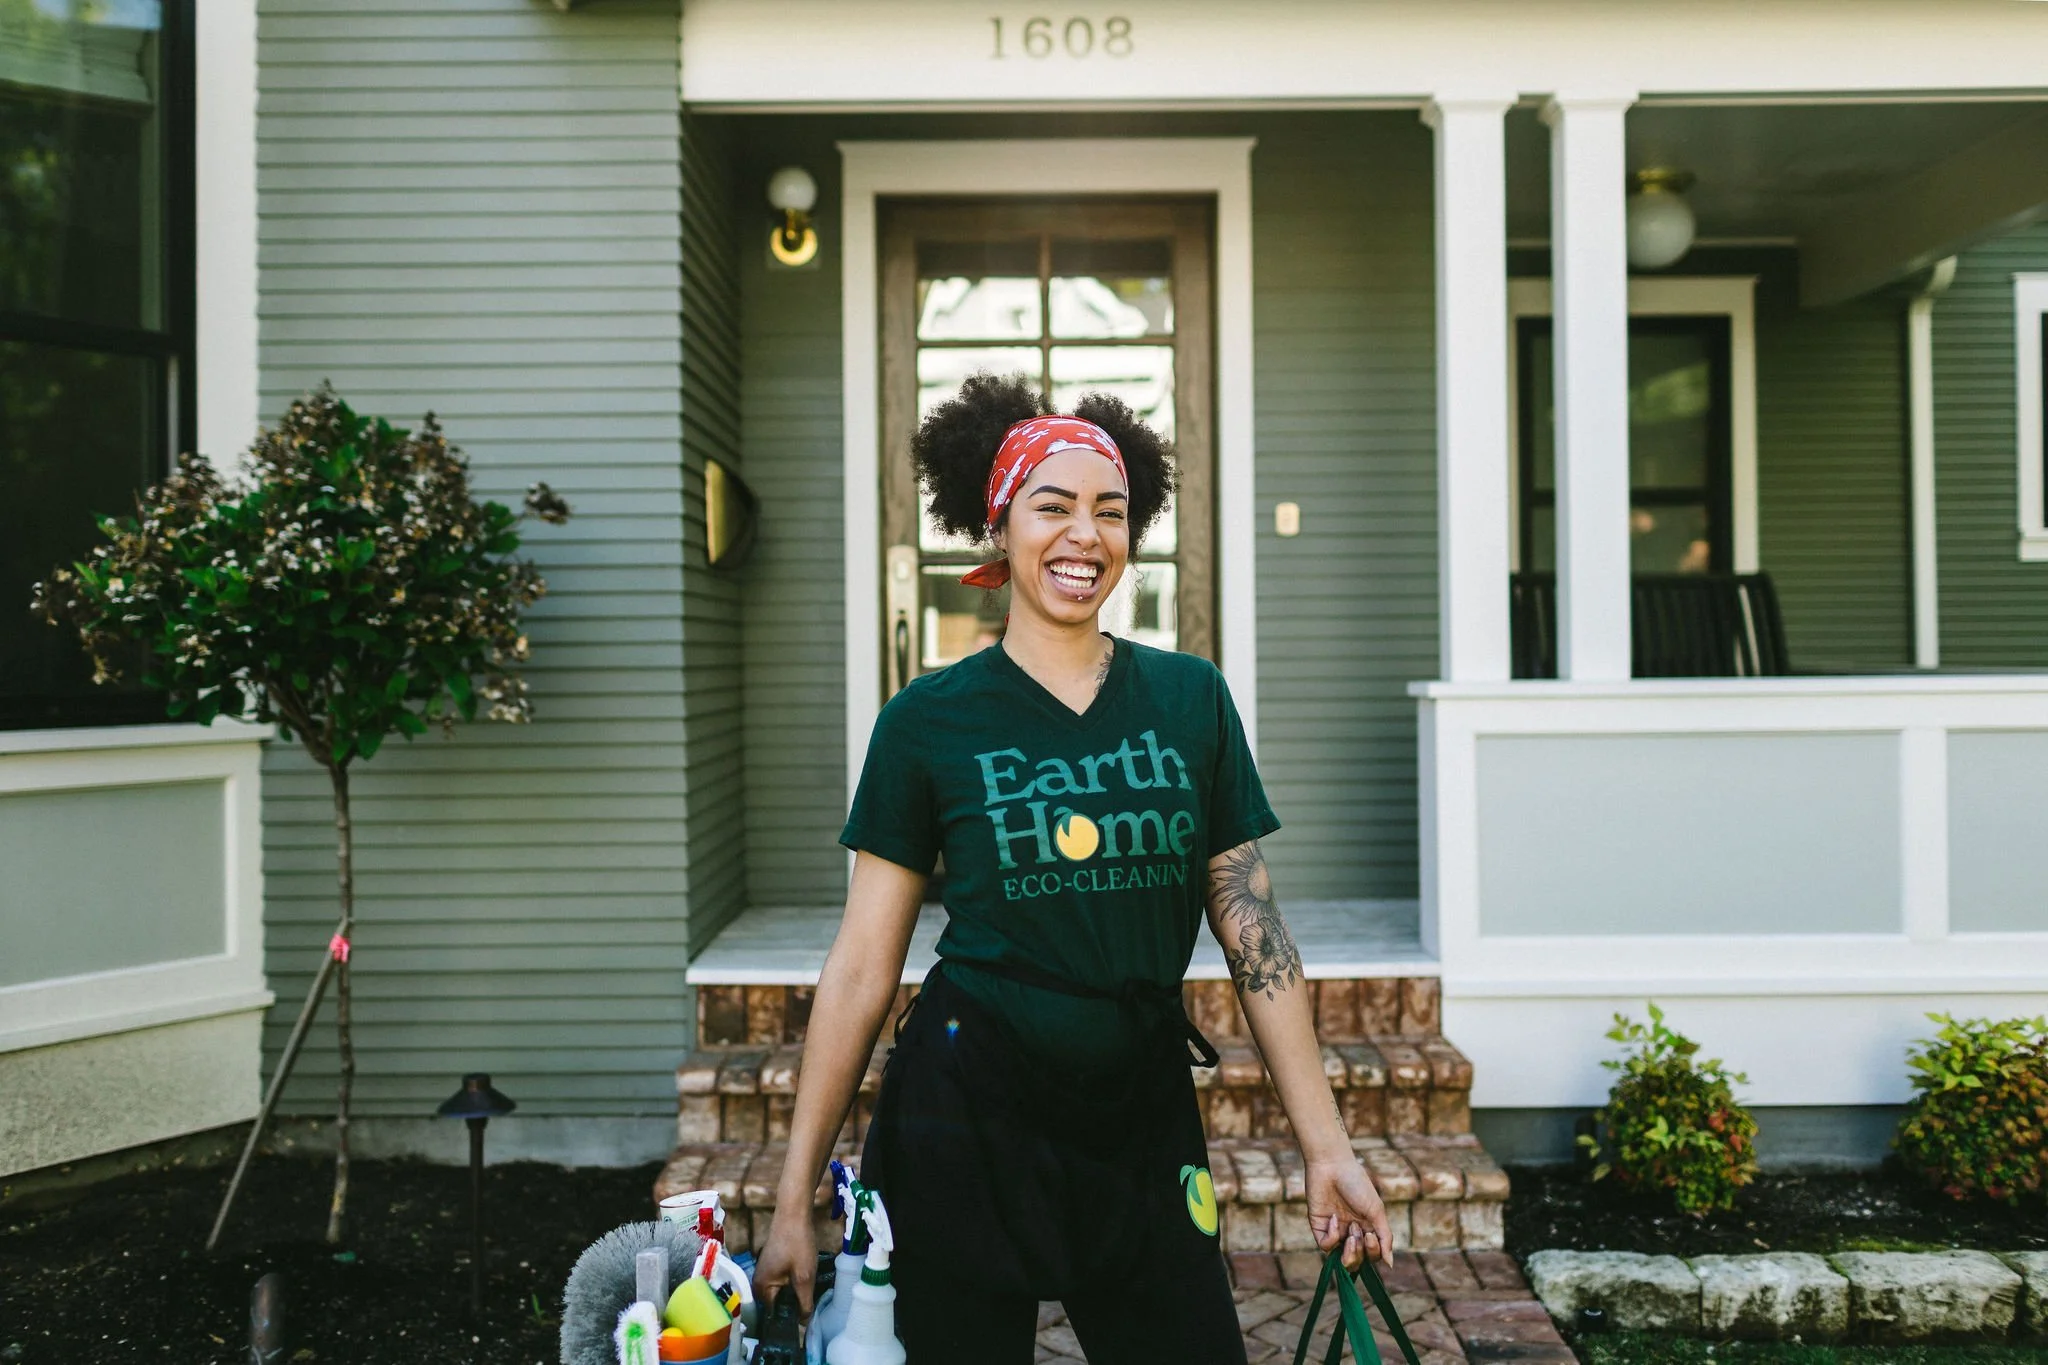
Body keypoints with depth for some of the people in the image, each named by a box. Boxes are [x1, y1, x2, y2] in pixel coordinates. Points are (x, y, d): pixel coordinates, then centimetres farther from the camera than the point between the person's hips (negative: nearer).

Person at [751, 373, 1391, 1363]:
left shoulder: (1190, 698, 2)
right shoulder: (928, 721, -4)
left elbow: (1254, 933, 3)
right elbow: (861, 969, -2)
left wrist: (1326, 1147, 1)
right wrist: (795, 1197, -2)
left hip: (1142, 1114, 2)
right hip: (966, 1119, -1)